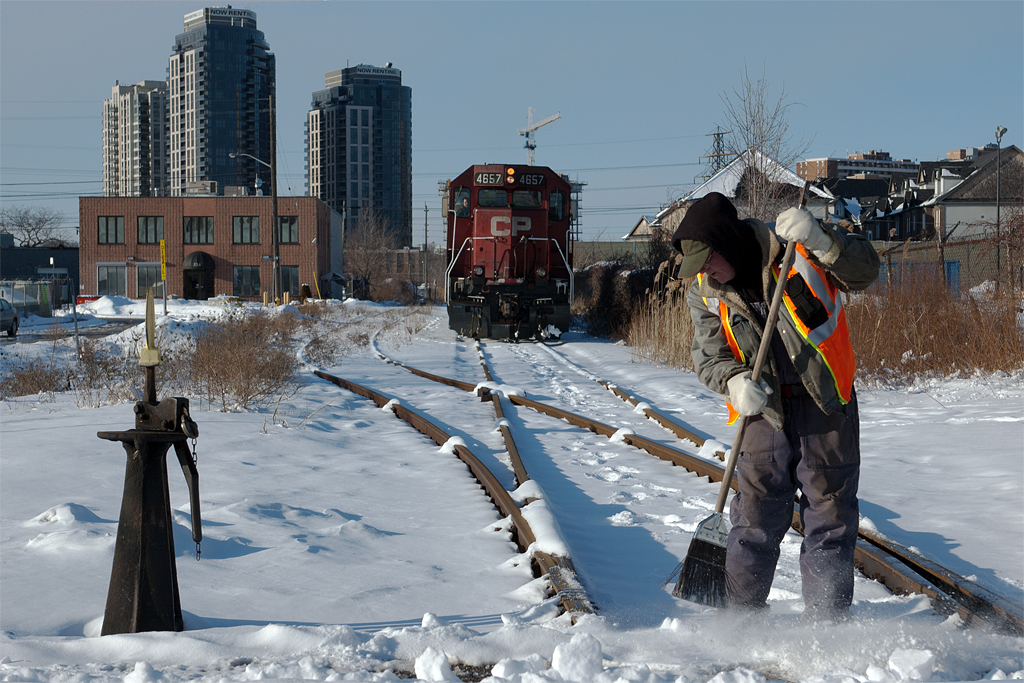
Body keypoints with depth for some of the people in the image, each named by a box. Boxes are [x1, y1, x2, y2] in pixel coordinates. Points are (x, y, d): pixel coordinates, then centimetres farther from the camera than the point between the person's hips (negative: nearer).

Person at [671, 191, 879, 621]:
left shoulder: (798, 249, -7)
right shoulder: (704, 293, 2)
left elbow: (864, 272, -12)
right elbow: (708, 354, -4)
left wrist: (819, 240, -27)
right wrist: (733, 382, -25)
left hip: (827, 406, -2)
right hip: (764, 410, 2)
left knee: (830, 517, 5)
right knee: (755, 519, 2)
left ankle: (826, 624, 16)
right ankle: (740, 620, 15)